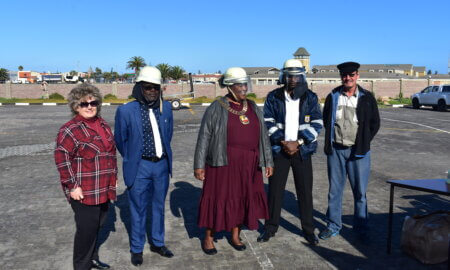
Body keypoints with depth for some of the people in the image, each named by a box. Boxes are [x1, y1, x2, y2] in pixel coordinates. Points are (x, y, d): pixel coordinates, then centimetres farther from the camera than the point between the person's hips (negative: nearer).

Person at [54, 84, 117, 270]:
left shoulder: (103, 125, 11)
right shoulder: (70, 130, -13)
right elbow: (62, 159, -17)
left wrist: (113, 176, 19)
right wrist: (72, 186, -18)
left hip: (103, 190, 7)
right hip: (84, 192, -7)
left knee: (97, 225, 19)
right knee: (87, 229, 1)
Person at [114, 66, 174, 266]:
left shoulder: (166, 108, 0)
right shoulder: (126, 111, -10)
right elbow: (120, 139, 1)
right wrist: (132, 160, 8)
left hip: (162, 165, 4)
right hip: (140, 167, -4)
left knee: (159, 206, 17)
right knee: (139, 209, 9)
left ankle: (157, 243, 35)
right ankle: (136, 249, 27)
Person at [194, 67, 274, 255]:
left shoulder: (253, 108, 9)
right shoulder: (217, 108, -4)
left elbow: (263, 137, 12)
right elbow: (204, 137, -5)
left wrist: (268, 162, 10)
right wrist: (199, 165, -8)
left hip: (248, 164, 4)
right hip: (223, 161, -4)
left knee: (242, 198, 12)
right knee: (217, 197, 4)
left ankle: (235, 236, 29)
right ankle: (208, 238, 21)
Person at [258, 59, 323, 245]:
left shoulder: (310, 97, 2)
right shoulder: (273, 97, 2)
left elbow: (317, 123, -2)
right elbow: (268, 122, -1)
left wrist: (298, 143, -11)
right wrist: (282, 142, -11)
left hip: (302, 150, 0)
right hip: (279, 149, 0)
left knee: (305, 191, 6)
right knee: (275, 189, 6)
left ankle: (308, 229, 21)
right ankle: (271, 227, 21)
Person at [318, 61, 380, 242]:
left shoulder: (367, 98, 1)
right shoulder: (333, 97, 4)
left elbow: (375, 123, 7)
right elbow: (326, 120, 15)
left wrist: (363, 143, 0)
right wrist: (330, 141, 6)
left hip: (358, 151, -1)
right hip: (336, 150, 2)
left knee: (360, 191, 5)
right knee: (334, 190, 9)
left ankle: (362, 228, 20)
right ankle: (333, 226, 22)